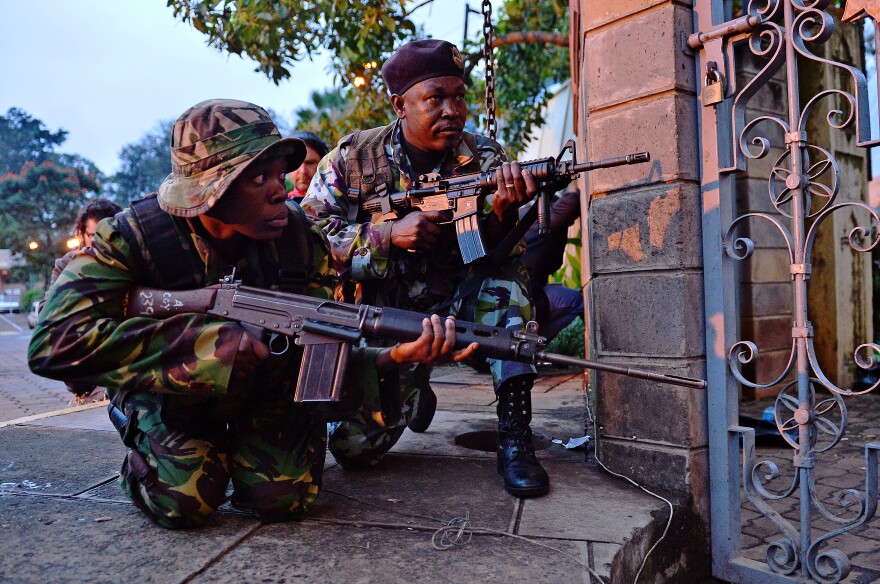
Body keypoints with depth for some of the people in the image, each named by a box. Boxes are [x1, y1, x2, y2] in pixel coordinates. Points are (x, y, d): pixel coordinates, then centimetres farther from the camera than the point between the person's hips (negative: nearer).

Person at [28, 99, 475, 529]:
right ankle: (147, 445, 14)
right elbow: (55, 341, -34)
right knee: (182, 501, -21)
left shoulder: (298, 237, -18)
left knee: (281, 497, -17)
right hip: (170, 389, -1)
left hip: (267, 382, 2)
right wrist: (205, 340, -41)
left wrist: (395, 357, -39)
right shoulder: (133, 237, -23)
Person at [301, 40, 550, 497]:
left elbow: (492, 254, -14)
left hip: (453, 310, 1)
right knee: (353, 446, -12)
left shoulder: (484, 159, -5)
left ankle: (515, 436, -20)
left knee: (505, 278, -29)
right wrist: (390, 235, -25)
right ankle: (412, 393, 22)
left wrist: (502, 213, -37)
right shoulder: (354, 156, -7)